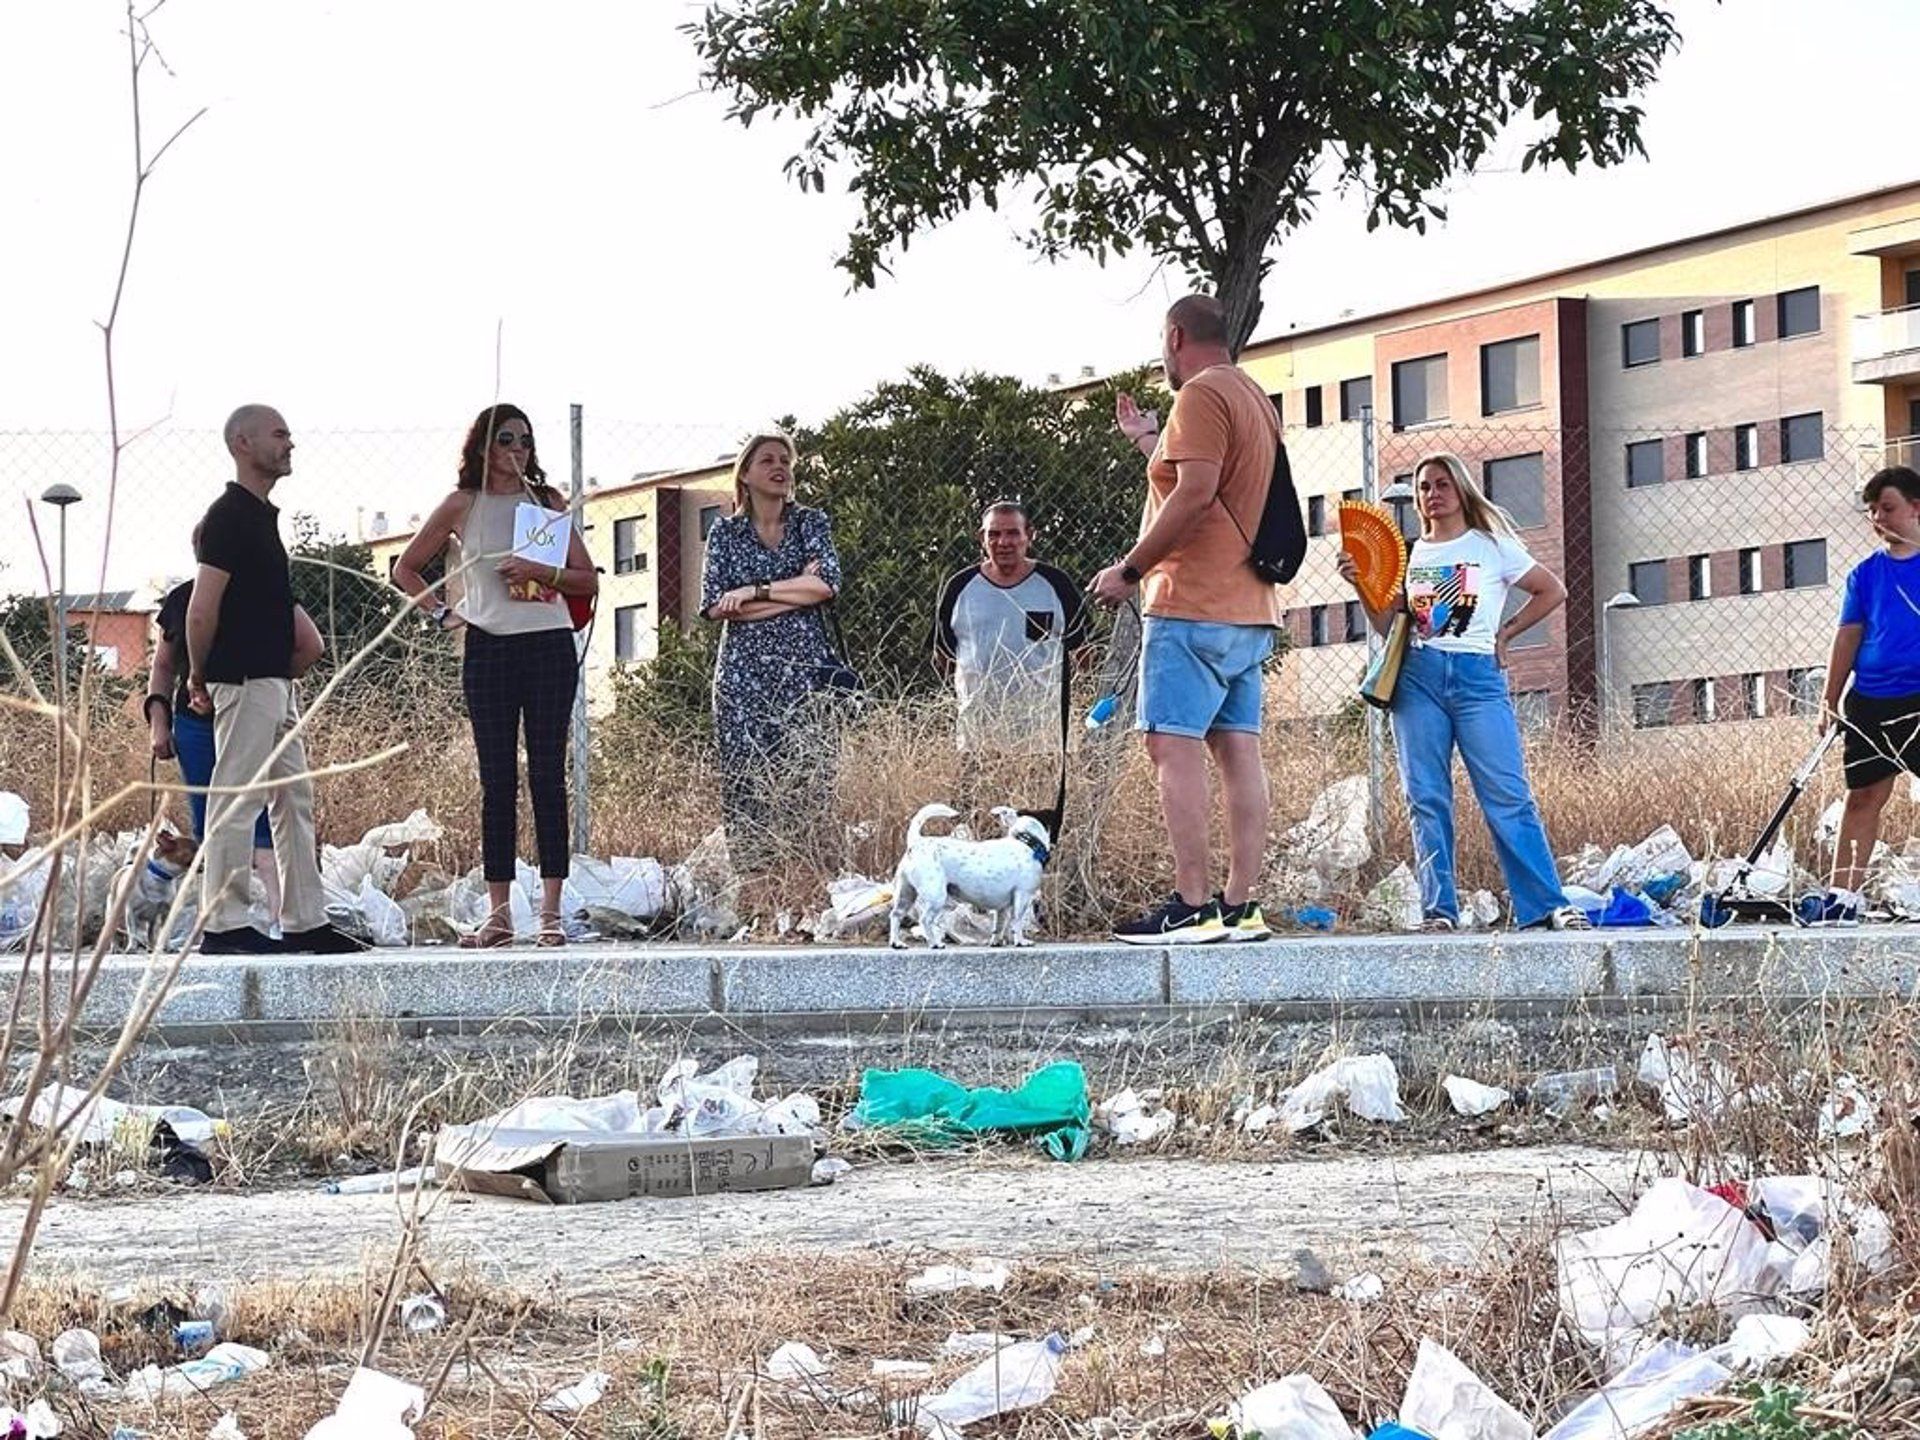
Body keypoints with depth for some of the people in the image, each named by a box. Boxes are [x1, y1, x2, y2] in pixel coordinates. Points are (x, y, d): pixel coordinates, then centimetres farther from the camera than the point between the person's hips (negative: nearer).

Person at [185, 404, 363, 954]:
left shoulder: (261, 514, 18)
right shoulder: (229, 516, -12)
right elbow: (202, 608, -16)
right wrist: (199, 678, -9)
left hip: (274, 679, 10)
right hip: (246, 680, -10)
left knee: (294, 800, 10)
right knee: (236, 800, -7)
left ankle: (304, 923, 13)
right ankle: (222, 925, -5)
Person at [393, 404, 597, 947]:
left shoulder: (547, 503, 11)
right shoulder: (462, 505, 8)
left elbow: (588, 579, 7)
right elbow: (405, 569, 16)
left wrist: (541, 572, -9)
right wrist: (441, 613, 4)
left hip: (550, 643, 0)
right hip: (489, 647, 0)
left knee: (547, 774, -2)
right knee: (497, 780, 1)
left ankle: (551, 910, -2)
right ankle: (498, 913, 2)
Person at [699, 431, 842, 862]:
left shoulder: (811, 522, 11)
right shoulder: (725, 532, 10)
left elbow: (826, 583, -6)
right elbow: (715, 606, -2)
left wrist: (756, 592, -6)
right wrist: (794, 596, -5)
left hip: (805, 666, 0)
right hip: (743, 669, 0)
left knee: (809, 777, -7)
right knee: (745, 779, -6)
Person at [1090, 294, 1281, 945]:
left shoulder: (1201, 394, -8)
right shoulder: (1255, 398, 22)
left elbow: (1194, 495, -19)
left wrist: (1129, 569, -14)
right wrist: (1149, 440, 35)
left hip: (1193, 606, -10)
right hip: (1248, 608, 10)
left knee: (1174, 744, -11)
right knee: (1238, 750, 5)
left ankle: (1192, 907, -18)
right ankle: (1241, 906, 3)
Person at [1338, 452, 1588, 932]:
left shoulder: (1493, 546, 8)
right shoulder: (1409, 554, 16)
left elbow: (1553, 591, 14)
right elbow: (1387, 625, 15)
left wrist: (1504, 634, 8)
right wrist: (1361, 585, 1)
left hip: (1478, 675, -3)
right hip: (1417, 676, 3)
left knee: (1508, 798, -10)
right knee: (1427, 799, -3)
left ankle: (1546, 906, -13)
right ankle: (1438, 909, -1)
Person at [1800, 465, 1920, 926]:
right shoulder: (1865, 574, 11)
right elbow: (1848, 637, 11)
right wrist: (1831, 701, 6)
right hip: (1870, 702, 3)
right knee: (1864, 796, 3)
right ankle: (1845, 895, 3)